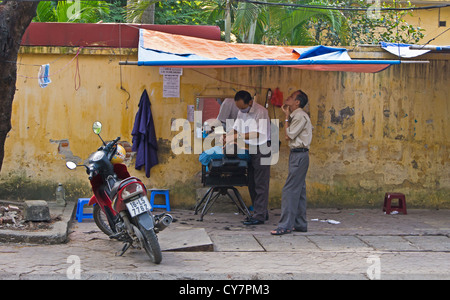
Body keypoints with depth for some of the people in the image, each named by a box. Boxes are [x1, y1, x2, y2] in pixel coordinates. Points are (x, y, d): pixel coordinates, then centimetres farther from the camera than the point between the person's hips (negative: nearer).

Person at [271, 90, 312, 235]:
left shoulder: (300, 115, -15)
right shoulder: (296, 115, 16)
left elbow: (290, 135, -14)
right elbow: (290, 135, 14)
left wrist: (287, 118, -6)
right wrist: (288, 115, 12)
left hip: (299, 155, -11)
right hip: (297, 154, 11)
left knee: (289, 190, -11)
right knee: (299, 190, 12)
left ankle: (285, 225, -12)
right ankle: (300, 224, 17)